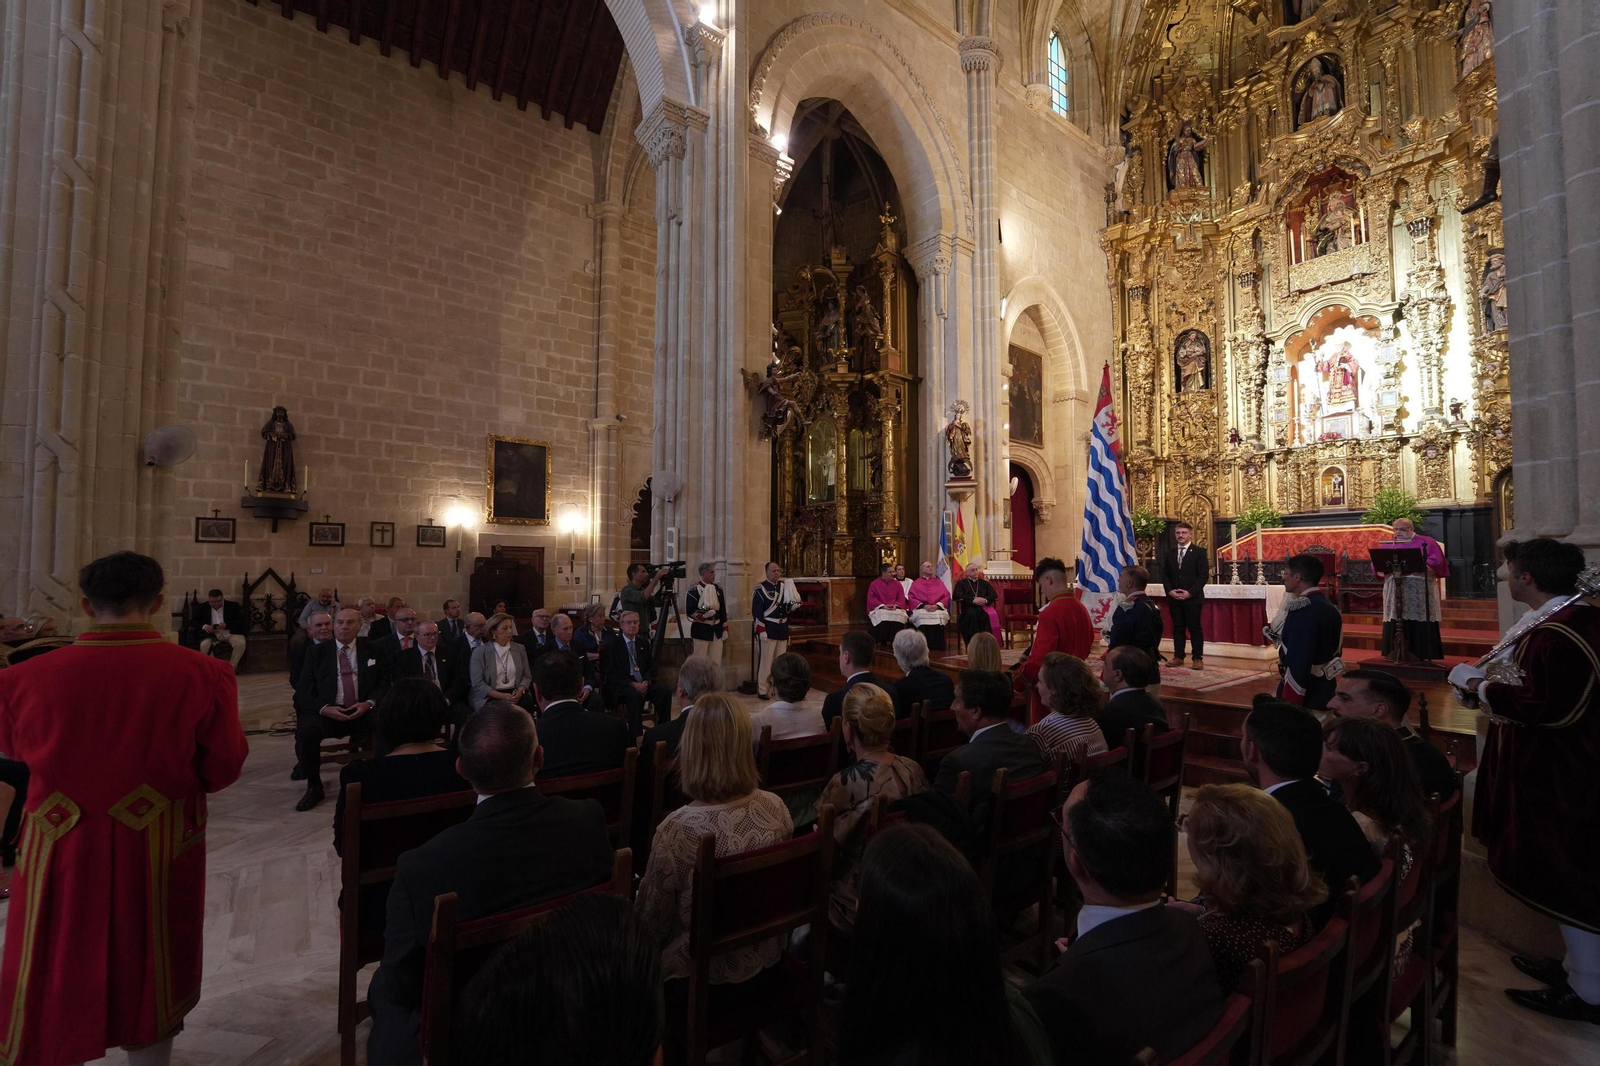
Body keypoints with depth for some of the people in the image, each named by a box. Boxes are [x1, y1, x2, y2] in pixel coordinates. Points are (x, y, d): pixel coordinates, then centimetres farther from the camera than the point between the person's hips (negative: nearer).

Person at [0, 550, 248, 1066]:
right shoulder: (201, 674, -18)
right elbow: (223, 770, -9)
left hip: (60, 854, 1)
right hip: (158, 855, -1)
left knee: (57, 990, 18)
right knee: (152, 983, 19)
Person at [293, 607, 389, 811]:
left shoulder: (371, 649, 10)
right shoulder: (317, 652, 10)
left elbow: (384, 682, 7)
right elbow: (304, 689, 4)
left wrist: (370, 703, -12)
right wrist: (324, 708, -15)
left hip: (363, 711, 0)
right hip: (327, 712, 0)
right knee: (306, 730, -31)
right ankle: (313, 787, -9)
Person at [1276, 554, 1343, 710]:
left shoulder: (1302, 609, -20)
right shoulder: (1330, 607, 10)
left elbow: (1298, 660, -24)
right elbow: (1332, 651, 18)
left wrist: (1289, 702, -22)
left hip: (1304, 696, -9)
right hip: (1325, 693, 9)